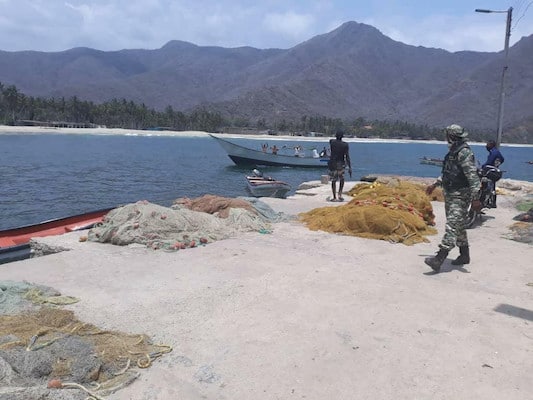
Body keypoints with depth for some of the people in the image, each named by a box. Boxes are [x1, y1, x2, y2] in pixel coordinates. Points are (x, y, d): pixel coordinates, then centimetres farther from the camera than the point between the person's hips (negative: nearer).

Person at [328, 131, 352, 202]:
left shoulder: (332, 142, -3)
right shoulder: (345, 145, -6)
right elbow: (347, 157, -9)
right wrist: (350, 168, -7)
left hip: (333, 164, 0)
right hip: (341, 164, 0)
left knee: (333, 181, 5)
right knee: (342, 179, 21)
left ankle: (334, 197, 3)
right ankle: (340, 194, 10)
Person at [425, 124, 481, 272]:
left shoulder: (465, 153, -16)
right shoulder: (453, 152, 14)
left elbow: (473, 176, -23)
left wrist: (475, 198, -28)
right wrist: (435, 184, 29)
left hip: (461, 195, -10)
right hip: (450, 194, 10)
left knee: (452, 226, -14)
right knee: (459, 226, 17)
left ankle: (439, 259, -22)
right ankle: (464, 255, 29)